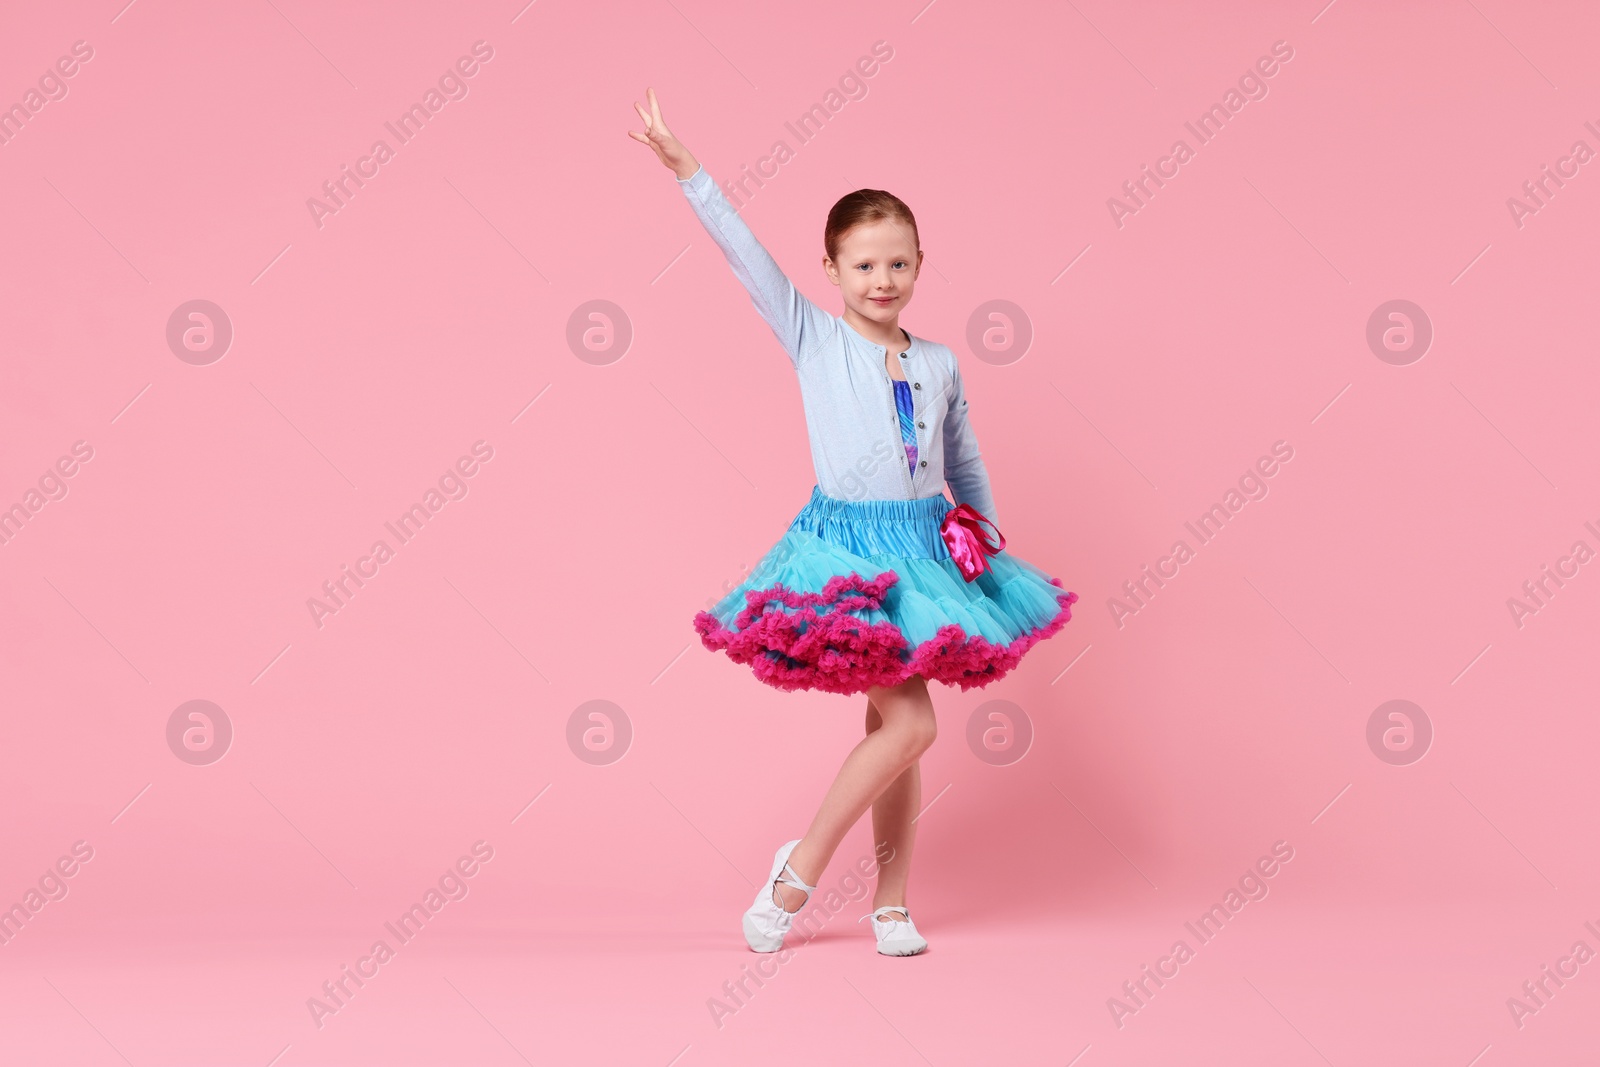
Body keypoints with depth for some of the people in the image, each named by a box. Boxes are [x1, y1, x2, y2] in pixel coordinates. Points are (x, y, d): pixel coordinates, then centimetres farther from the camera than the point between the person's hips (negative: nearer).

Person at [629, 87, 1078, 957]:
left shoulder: (938, 364, 8)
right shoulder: (814, 338, -2)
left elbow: (966, 463, 20)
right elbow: (745, 253, -11)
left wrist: (987, 534, 17)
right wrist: (686, 170, -18)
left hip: (925, 548, 5)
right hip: (846, 547, -4)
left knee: (897, 729, 8)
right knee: (910, 722, -14)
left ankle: (890, 900, 19)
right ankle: (801, 867, 0)